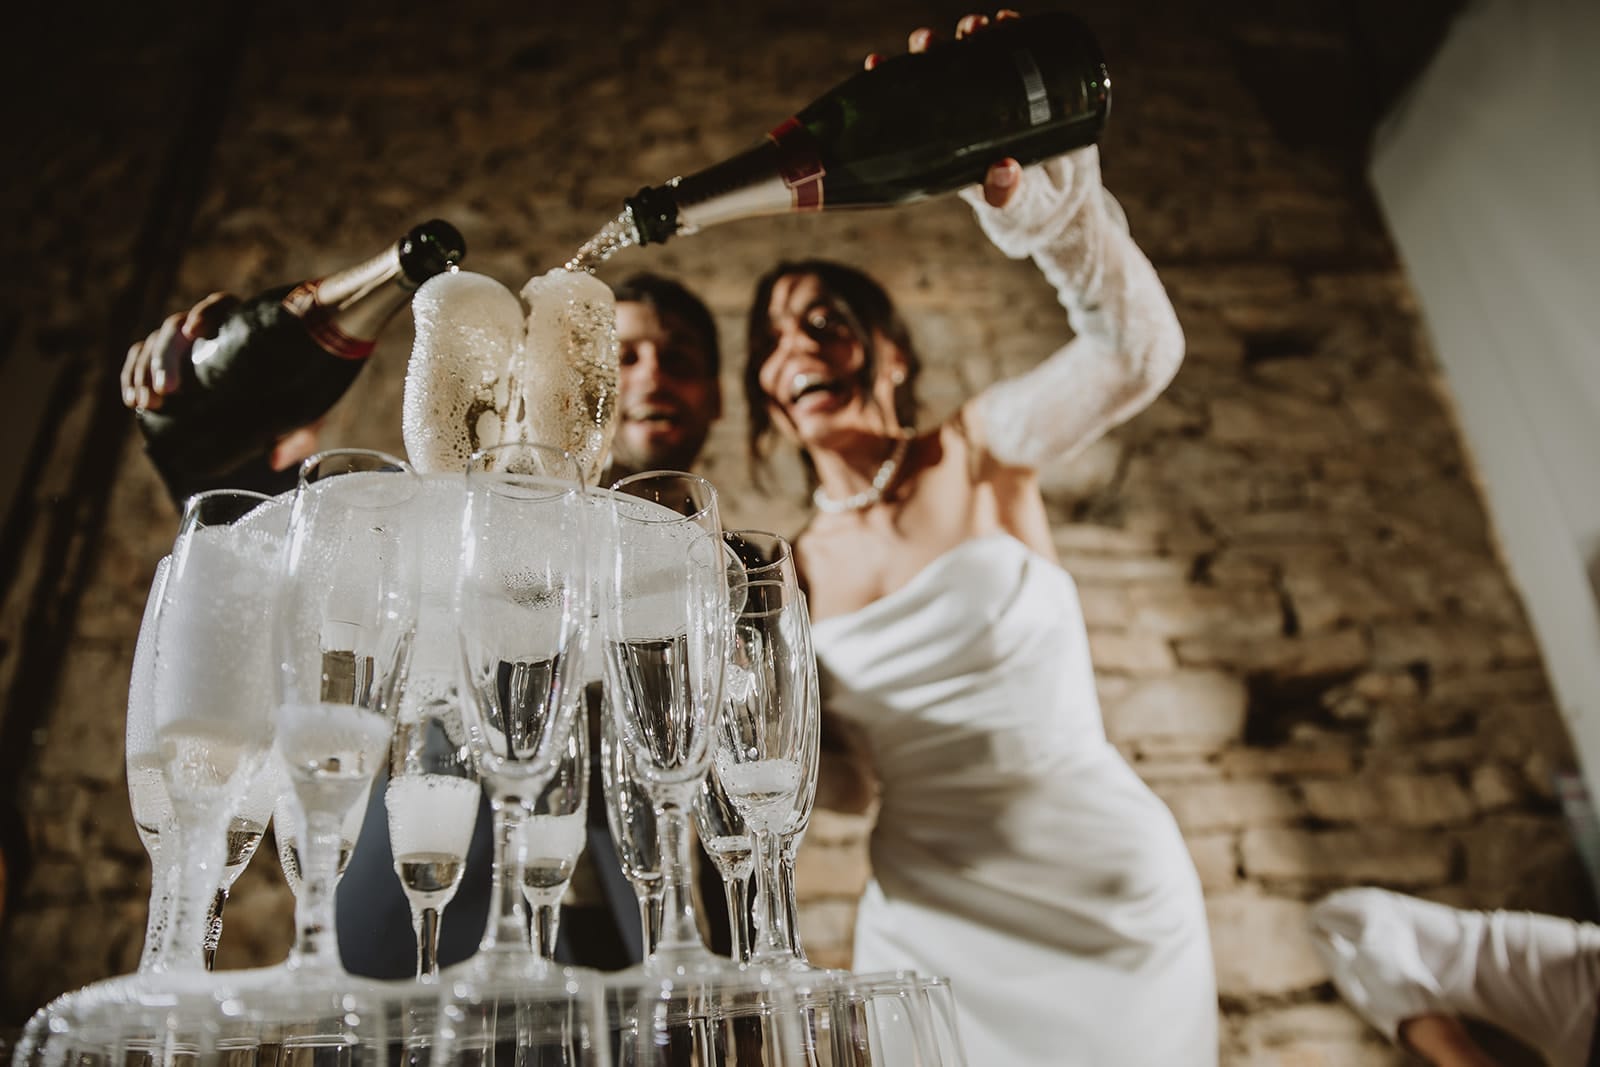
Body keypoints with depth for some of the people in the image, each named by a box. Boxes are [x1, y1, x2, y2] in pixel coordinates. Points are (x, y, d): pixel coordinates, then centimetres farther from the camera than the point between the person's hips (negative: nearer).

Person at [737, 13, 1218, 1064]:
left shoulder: (979, 454, -8)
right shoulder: (798, 568, 2)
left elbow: (1139, 350, -26)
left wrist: (1021, 186, -39)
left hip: (1106, 890, -3)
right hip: (926, 920, 3)